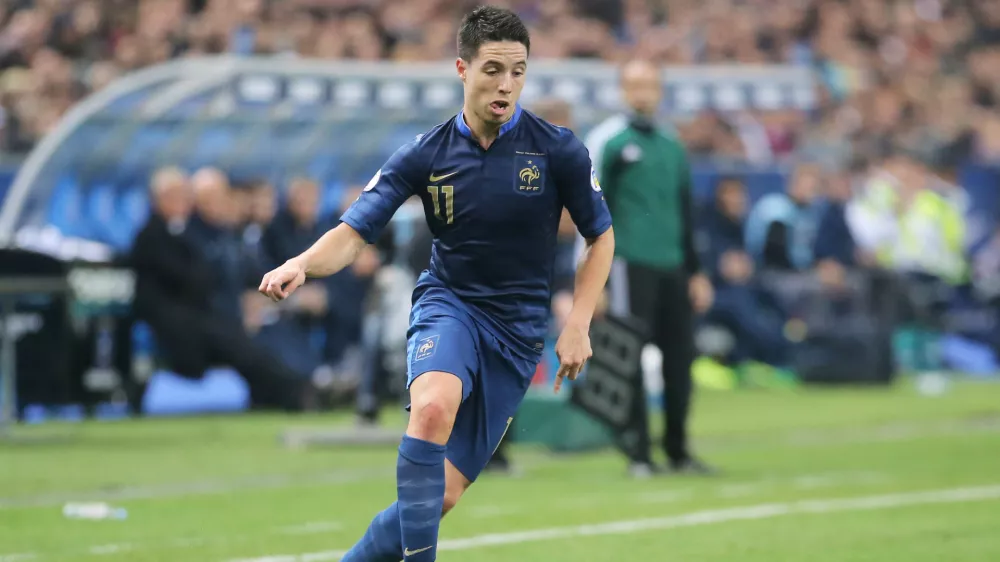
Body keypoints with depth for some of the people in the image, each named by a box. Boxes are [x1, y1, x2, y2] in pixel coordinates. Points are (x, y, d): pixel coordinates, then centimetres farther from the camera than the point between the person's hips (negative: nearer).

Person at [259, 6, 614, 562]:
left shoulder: (558, 150, -5)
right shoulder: (425, 155, -4)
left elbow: (601, 238, 7)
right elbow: (354, 231, -7)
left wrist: (577, 324, -4)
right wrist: (302, 264, -28)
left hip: (518, 329, 1)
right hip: (447, 305, -1)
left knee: (443, 493, -6)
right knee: (433, 407, -36)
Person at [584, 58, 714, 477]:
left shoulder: (672, 147, 16)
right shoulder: (609, 140, -2)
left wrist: (695, 270, 19)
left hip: (673, 266, 6)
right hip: (630, 264, -6)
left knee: (680, 359, 5)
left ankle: (678, 451, 15)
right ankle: (638, 454, 0)